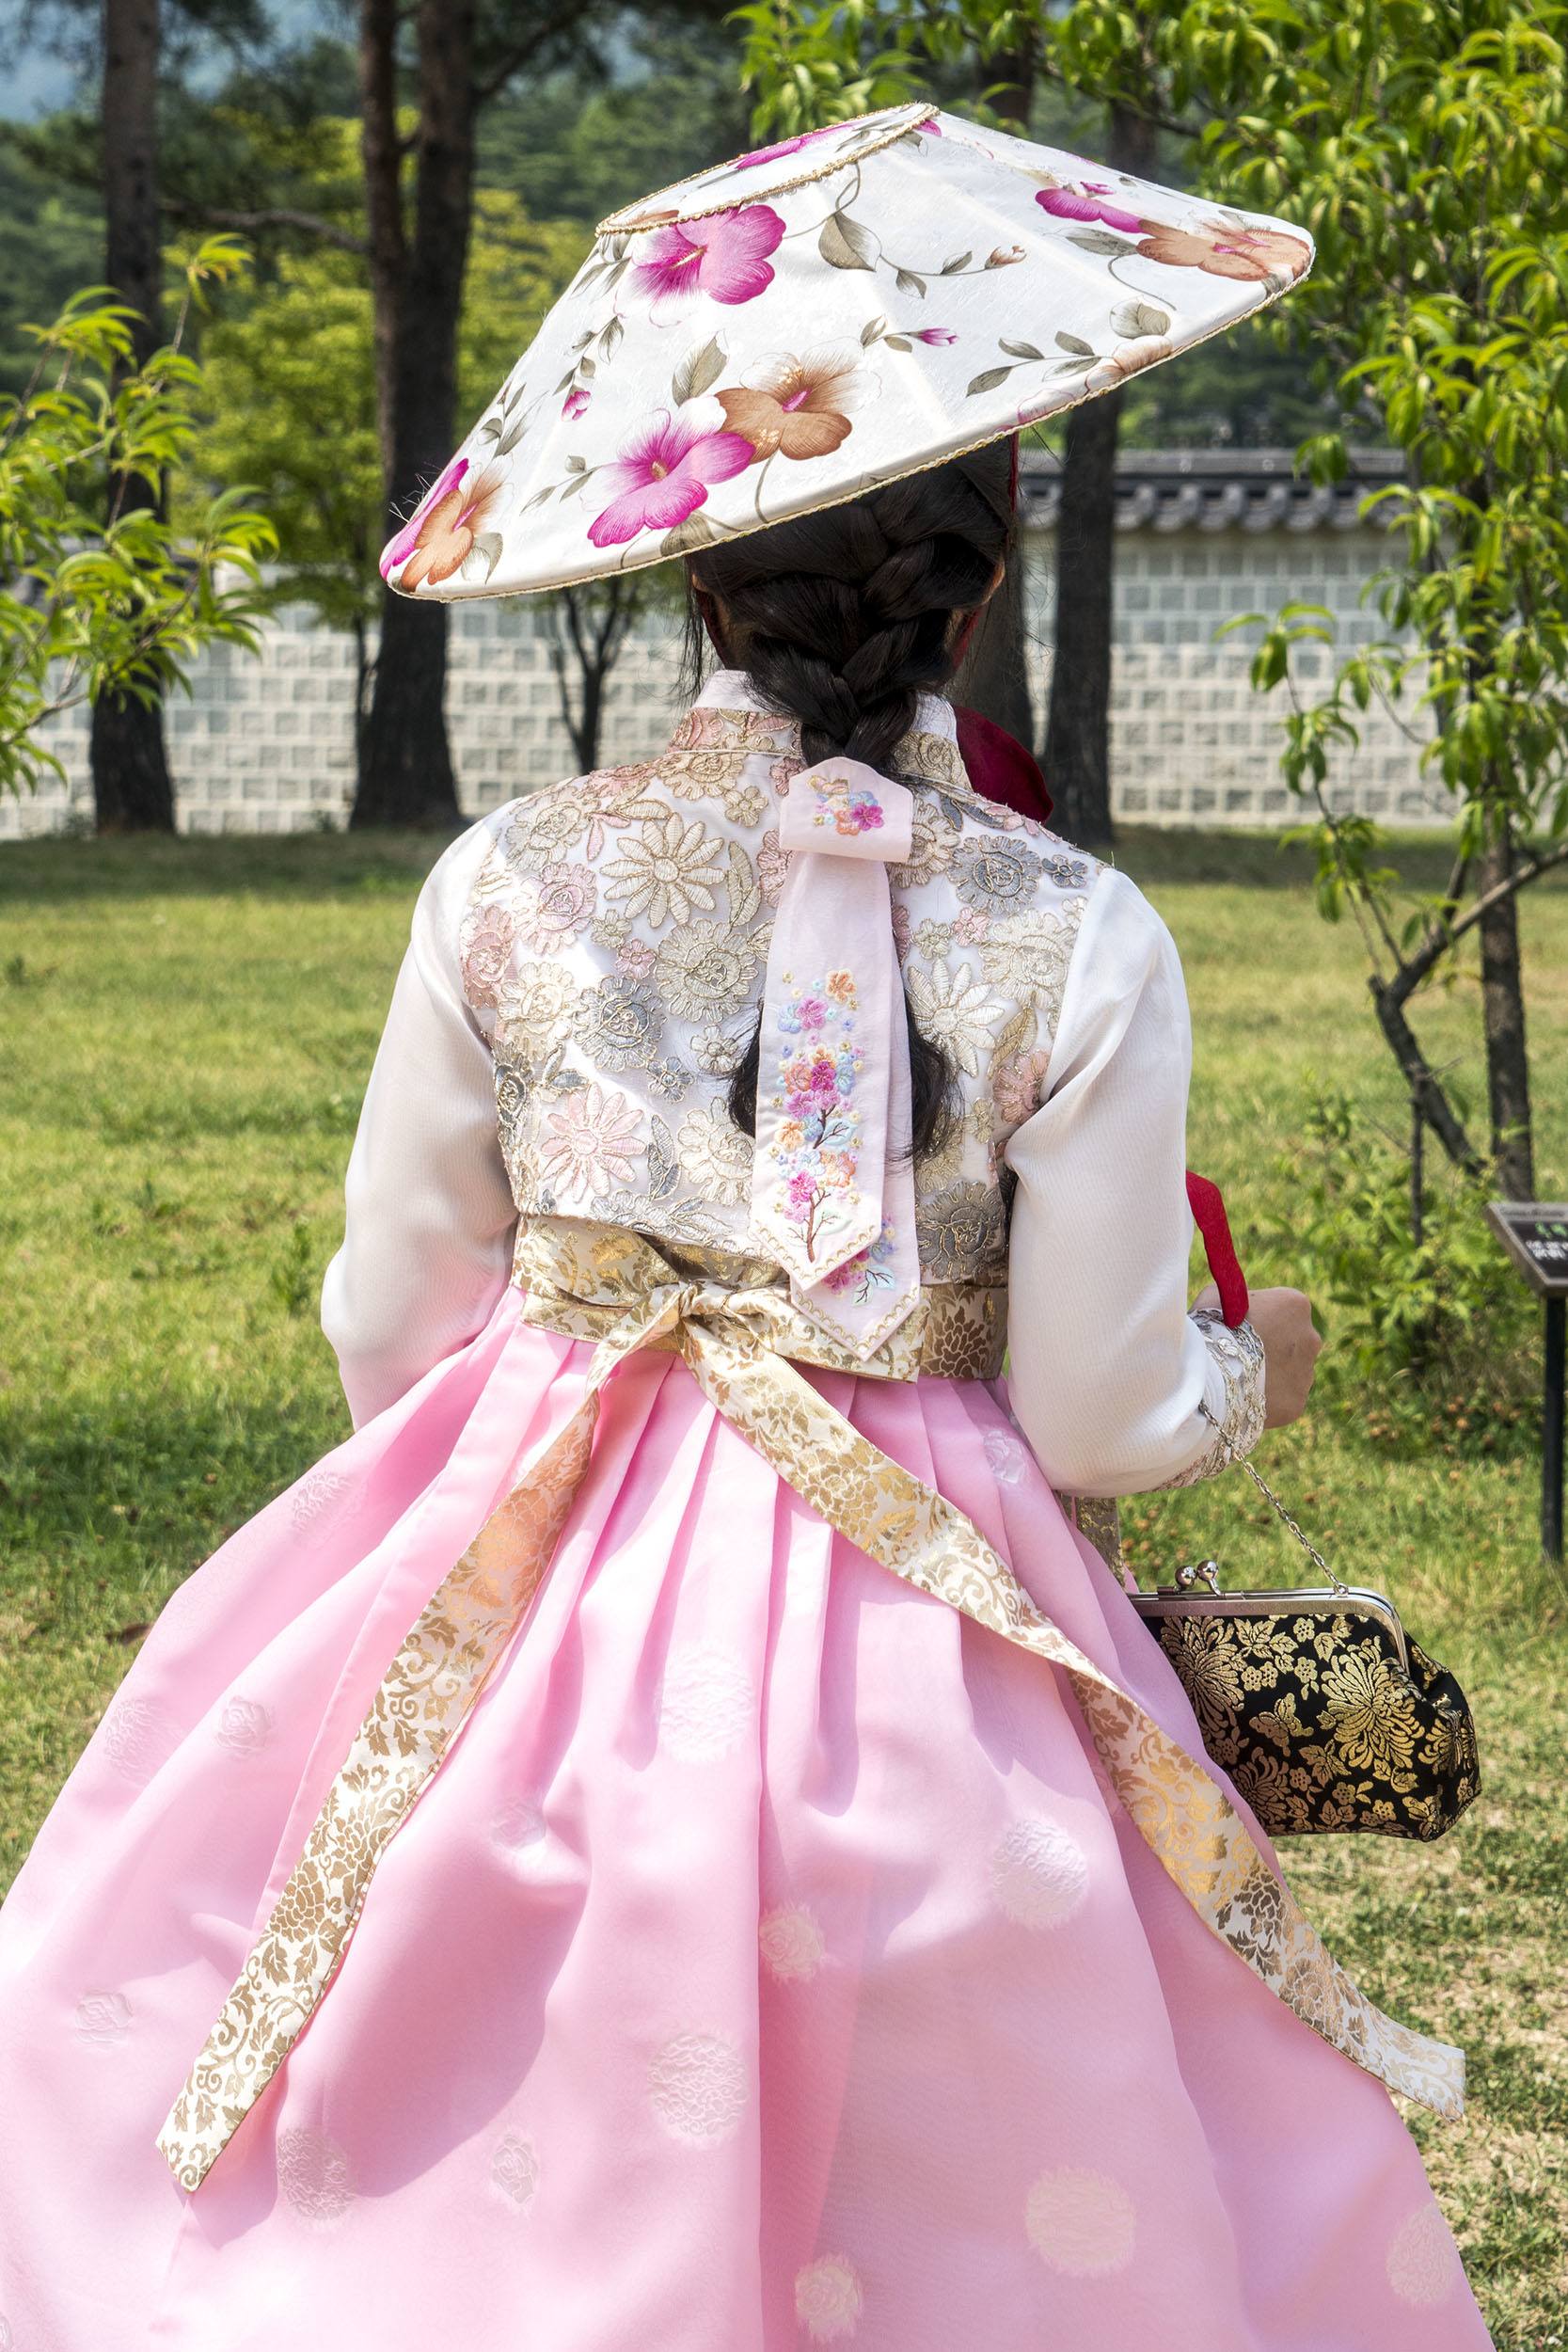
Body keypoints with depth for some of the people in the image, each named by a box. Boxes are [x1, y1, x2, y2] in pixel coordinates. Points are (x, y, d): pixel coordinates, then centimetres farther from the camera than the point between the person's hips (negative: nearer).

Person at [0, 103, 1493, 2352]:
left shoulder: (509, 885, -5)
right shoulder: (1078, 945, -10)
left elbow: (389, 1328, 2)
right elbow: (1104, 1421, -6)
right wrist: (1259, 1368, 16)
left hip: (531, 1604, 1)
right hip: (913, 1658, -1)